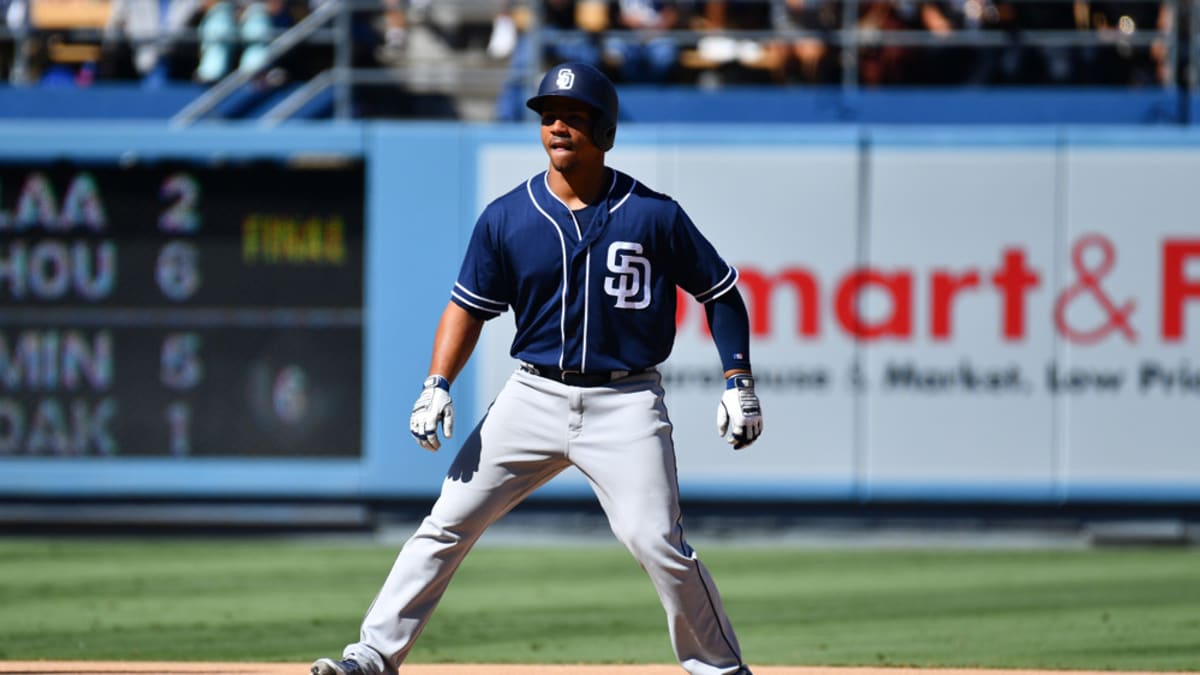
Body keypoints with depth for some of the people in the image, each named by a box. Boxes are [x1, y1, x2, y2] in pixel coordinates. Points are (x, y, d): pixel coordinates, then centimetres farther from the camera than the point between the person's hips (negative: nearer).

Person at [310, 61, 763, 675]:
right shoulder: (506, 218, 2)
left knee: (655, 542, -14)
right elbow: (470, 304, 10)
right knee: (448, 522, -2)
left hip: (625, 405, -3)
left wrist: (739, 383, -3)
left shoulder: (654, 216, -5)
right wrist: (438, 385, -3)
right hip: (534, 395, 3)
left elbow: (720, 292, 4)